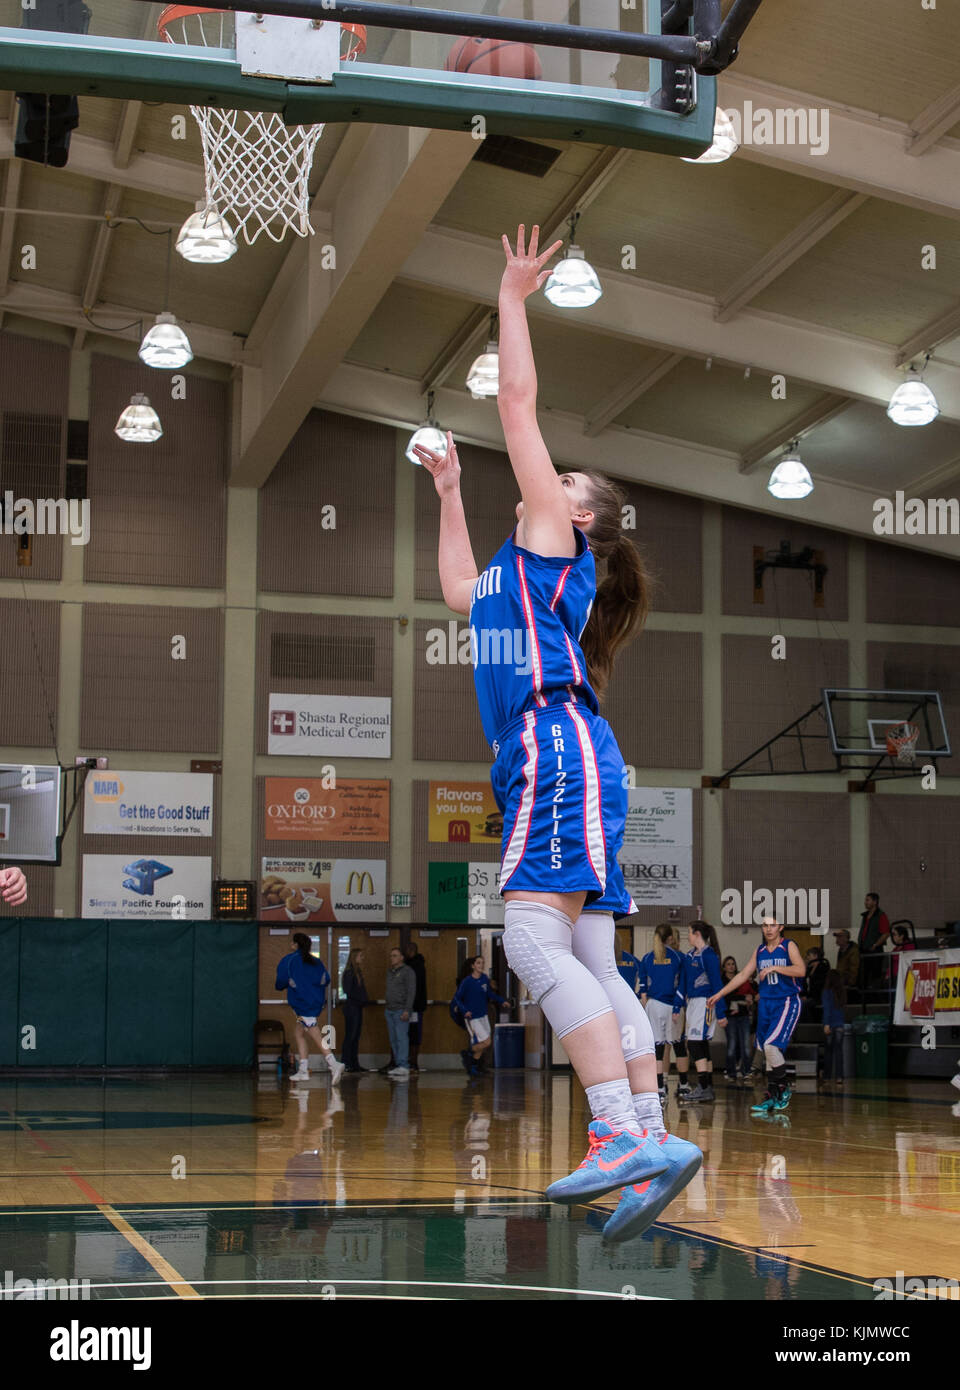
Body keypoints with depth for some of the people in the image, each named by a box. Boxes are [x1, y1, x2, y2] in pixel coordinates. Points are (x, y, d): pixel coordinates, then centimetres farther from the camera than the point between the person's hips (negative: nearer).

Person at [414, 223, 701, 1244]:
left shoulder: (557, 540, 7)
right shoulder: (519, 568, 30)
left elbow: (518, 403, 4)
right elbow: (460, 594, 50)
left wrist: (512, 303, 11)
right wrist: (449, 495, 50)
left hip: (559, 752, -10)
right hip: (543, 767, 10)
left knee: (535, 940, -21)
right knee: (591, 967, 2)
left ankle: (624, 1137, -29)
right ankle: (652, 1143, -2)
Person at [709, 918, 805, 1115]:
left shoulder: (789, 946, -3)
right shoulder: (759, 951, 13)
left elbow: (801, 970, -18)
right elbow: (743, 975, 18)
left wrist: (774, 968, -23)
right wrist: (720, 994, 16)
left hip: (787, 1003, -6)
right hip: (765, 1003, 6)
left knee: (771, 1045, -20)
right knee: (767, 1052, 5)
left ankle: (783, 1088, -4)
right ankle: (773, 1096, 11)